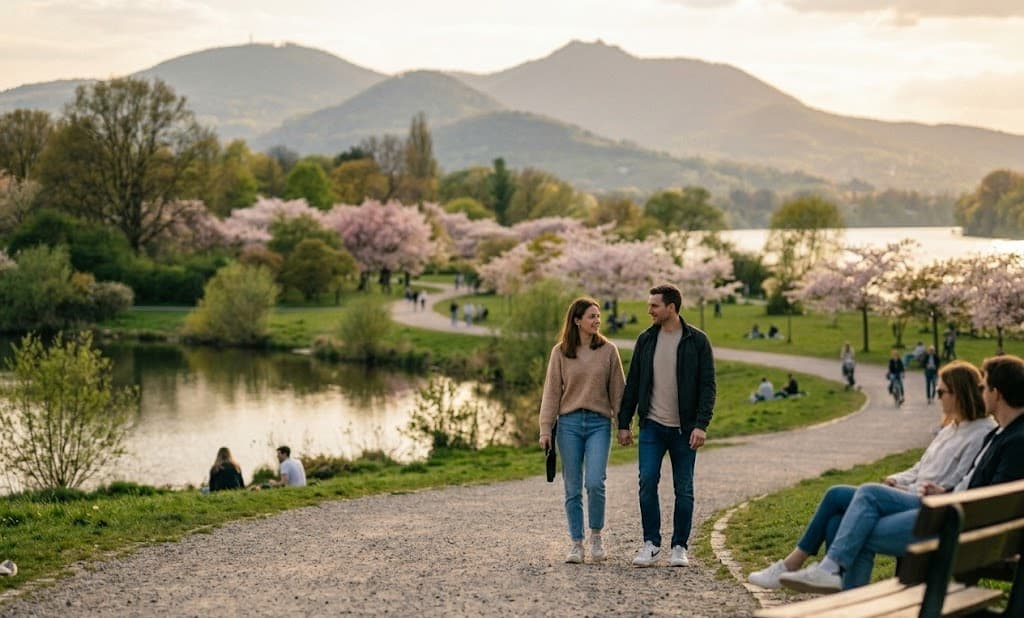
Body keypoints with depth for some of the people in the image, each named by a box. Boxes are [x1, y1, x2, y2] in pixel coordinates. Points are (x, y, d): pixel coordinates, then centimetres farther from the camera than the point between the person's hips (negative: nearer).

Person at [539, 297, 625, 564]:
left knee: (595, 482, -13)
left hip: (599, 423, -1)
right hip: (569, 423, 1)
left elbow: (617, 390, 6)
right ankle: (577, 543, 13)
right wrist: (545, 429, -1)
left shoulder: (608, 350, 4)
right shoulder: (560, 352, 3)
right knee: (573, 488, 4)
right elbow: (552, 392, 3)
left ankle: (596, 536, 8)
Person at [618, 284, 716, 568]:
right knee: (647, 482, -8)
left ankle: (680, 547, 13)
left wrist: (701, 425, -16)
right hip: (652, 426, 2)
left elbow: (707, 385, -6)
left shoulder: (697, 341, -3)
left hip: (684, 428, -2)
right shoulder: (646, 340, 6)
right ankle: (651, 544, 3)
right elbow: (632, 383, 11)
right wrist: (624, 423, 7)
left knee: (684, 489, 3)